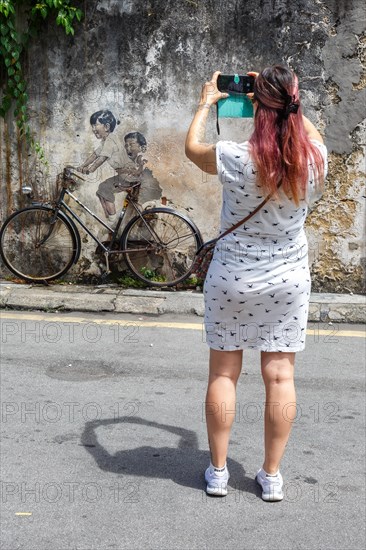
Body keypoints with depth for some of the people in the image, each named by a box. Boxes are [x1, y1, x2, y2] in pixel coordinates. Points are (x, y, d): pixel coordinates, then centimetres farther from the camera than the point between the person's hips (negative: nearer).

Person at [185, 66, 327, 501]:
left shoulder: (236, 159, -17)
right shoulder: (313, 159, -10)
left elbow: (192, 148, 5)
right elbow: (310, 133, 17)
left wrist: (206, 103, 19)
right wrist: (288, 103, 23)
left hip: (232, 280, -2)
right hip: (289, 282, 2)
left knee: (223, 373, 11)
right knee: (280, 376, 9)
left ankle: (217, 471, 21)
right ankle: (271, 475, 19)